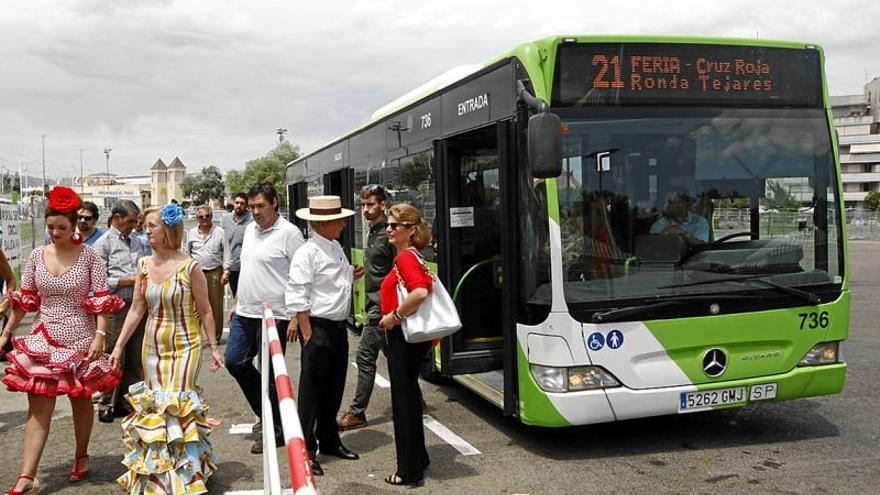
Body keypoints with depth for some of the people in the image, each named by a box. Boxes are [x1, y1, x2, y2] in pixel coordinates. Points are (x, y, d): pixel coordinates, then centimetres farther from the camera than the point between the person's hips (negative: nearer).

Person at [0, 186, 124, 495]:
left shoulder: (89, 257, -6)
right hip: (43, 339, 2)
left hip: (80, 339, -2)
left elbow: (102, 301, -7)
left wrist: (100, 336, -16)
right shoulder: (37, 256, 3)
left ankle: (81, 458, 32)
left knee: (81, 399, 12)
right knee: (38, 407, -1)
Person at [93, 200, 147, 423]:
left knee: (135, 358, 11)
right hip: (115, 307, -6)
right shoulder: (104, 243, -4)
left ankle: (127, 402, 22)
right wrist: (130, 280, -14)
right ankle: (107, 405, 12)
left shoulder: (136, 241, 14)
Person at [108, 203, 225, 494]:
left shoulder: (189, 267, -11)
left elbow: (205, 311, -5)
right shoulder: (144, 265, 3)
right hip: (153, 346, 5)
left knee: (176, 405, -7)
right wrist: (119, 346, 5)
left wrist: (214, 347, -5)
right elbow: (136, 309, 7)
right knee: (154, 407, 9)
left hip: (185, 346, -5)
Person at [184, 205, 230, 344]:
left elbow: (226, 253, 3)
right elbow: (187, 253, 14)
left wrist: (226, 271, -4)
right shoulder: (191, 233, 9)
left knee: (216, 305, 4)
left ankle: (216, 335, 15)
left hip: (215, 272, -1)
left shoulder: (219, 232, 3)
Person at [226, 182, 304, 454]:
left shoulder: (289, 233, -13)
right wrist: (236, 303, 19)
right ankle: (265, 412, 30)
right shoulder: (250, 229, 12)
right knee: (234, 361, 13)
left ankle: (276, 431, 16)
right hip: (245, 313, 8)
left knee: (271, 374, 1)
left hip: (273, 316, -8)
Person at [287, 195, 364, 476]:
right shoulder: (307, 253, -15)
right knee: (311, 391, 0)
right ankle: (305, 451, 9)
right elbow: (297, 298, -17)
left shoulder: (337, 248, 11)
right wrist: (308, 334, -18)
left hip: (339, 327, 8)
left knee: (334, 389, 17)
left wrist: (351, 276, 7)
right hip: (318, 328, -8)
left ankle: (329, 441, 32)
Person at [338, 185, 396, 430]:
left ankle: (357, 413, -1)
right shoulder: (373, 232, 14)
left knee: (365, 356, -7)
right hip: (375, 303, 10)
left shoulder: (388, 235, -15)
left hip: (382, 306, -10)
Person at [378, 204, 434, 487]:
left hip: (404, 337, -10)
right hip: (406, 336, 10)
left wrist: (394, 316, -20)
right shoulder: (410, 257, 12)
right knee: (408, 394, 19)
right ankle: (418, 458, 33)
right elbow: (426, 283, 21)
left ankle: (410, 471, 8)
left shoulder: (405, 257, -17)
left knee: (404, 399, -1)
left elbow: (420, 293, -32)